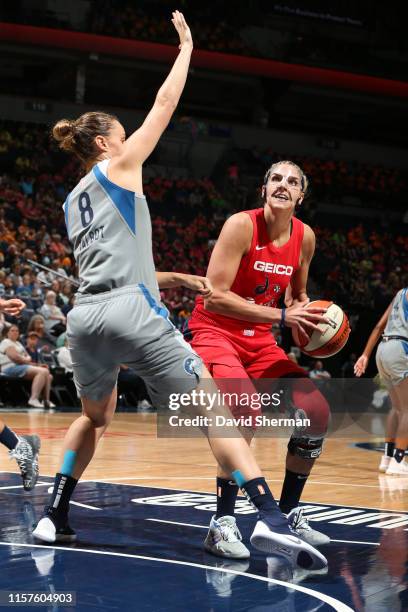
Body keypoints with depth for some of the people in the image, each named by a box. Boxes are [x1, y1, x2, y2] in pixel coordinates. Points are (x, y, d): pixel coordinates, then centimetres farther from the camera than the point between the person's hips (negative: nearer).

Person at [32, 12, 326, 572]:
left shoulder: (72, 202, 26)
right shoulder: (119, 165, 8)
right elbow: (165, 103, 11)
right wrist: (186, 47, 24)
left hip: (85, 316, 7)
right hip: (131, 312, -7)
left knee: (94, 417, 29)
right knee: (212, 410, -10)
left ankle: (53, 519, 23)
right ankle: (271, 520, -23)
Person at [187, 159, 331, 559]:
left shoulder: (305, 237, 1)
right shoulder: (241, 225, -19)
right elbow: (216, 296, -25)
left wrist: (308, 318, -6)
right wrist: (282, 316, -27)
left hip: (260, 339, 7)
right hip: (216, 332, -7)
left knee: (317, 412, -1)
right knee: (246, 409, -32)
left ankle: (288, 514, 16)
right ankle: (222, 524, -20)